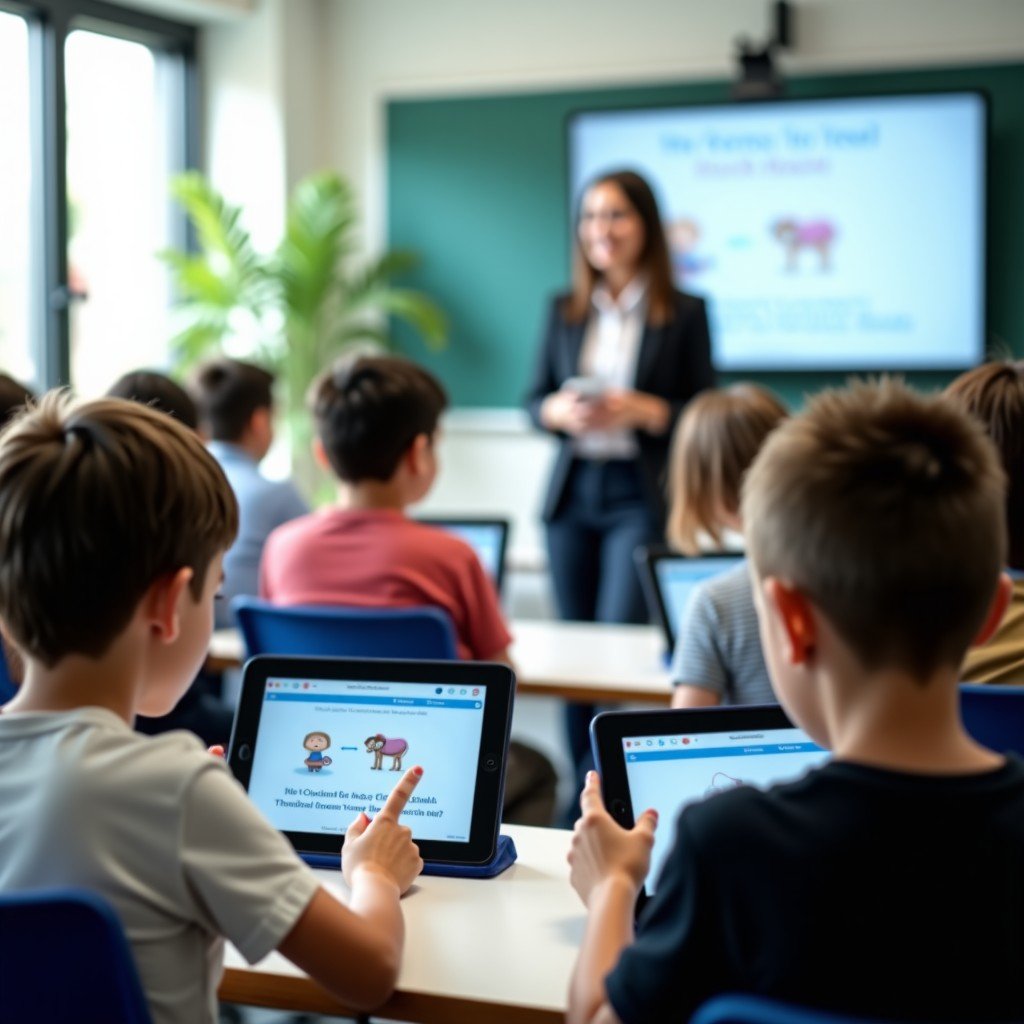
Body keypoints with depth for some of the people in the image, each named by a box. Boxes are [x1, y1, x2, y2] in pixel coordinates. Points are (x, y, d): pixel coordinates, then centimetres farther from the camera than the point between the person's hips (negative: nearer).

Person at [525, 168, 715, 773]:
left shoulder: (685, 313, -1)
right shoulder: (564, 310, 10)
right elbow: (535, 402, 11)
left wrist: (641, 410, -17)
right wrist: (561, 411, -10)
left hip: (642, 495, -4)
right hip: (574, 491, 4)